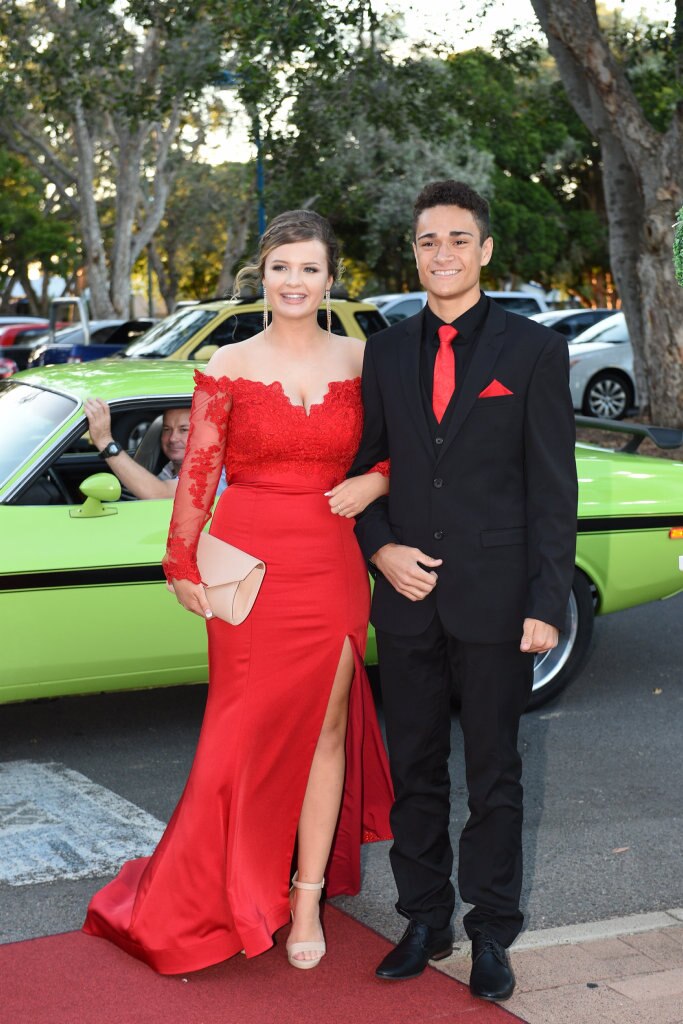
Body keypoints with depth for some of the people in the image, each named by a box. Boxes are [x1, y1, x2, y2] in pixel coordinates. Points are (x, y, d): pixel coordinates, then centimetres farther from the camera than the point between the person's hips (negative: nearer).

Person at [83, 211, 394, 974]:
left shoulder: (363, 362, 4)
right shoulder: (228, 368, -1)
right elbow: (197, 473, 1)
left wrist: (376, 481, -7)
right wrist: (183, 566, 0)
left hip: (331, 566, 2)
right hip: (250, 563, -1)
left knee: (324, 725, 5)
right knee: (252, 728, 6)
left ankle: (308, 898, 18)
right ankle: (240, 889, 25)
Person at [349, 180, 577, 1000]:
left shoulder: (534, 350, -2)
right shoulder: (384, 353, 8)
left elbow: (552, 487, -4)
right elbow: (362, 466, 13)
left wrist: (546, 603, -10)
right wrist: (380, 549, -6)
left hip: (495, 600, -3)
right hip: (406, 595, 3)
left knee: (494, 774, 8)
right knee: (414, 772, 12)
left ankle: (491, 932, 22)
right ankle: (425, 921, 27)